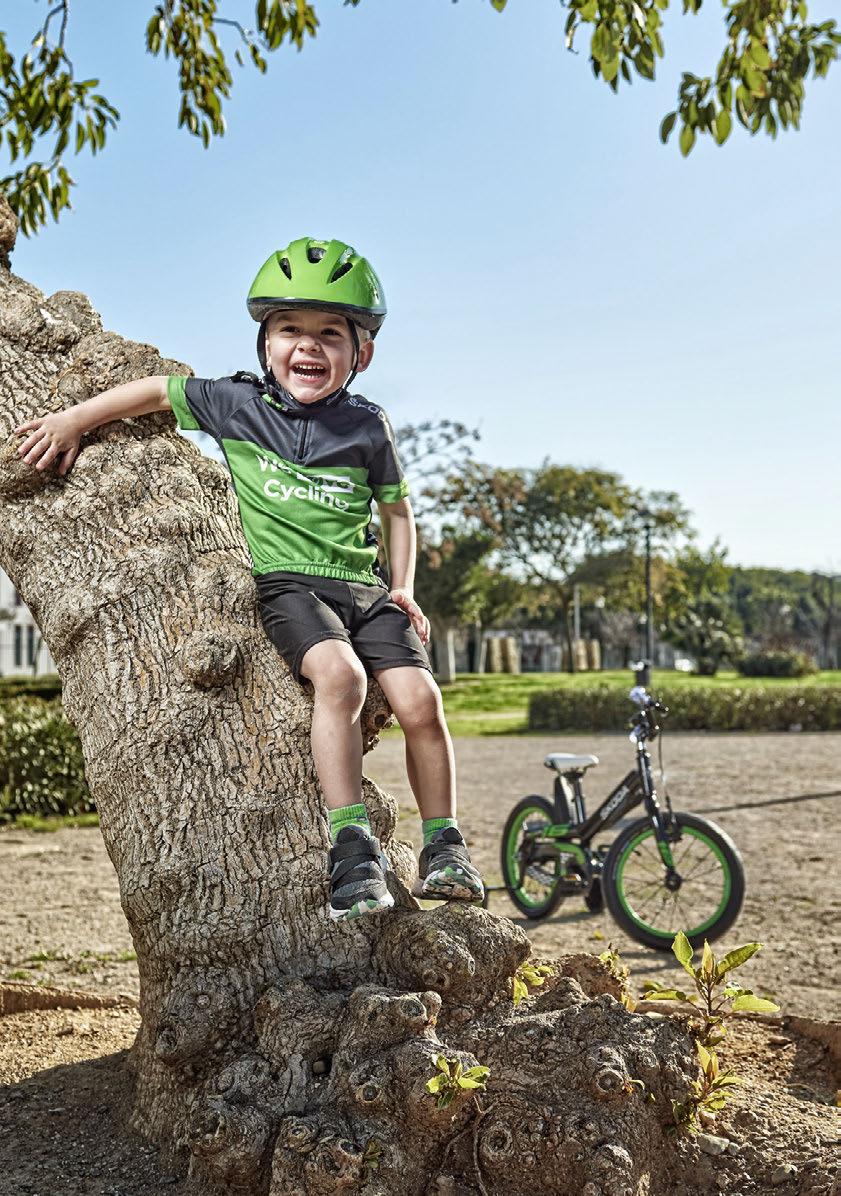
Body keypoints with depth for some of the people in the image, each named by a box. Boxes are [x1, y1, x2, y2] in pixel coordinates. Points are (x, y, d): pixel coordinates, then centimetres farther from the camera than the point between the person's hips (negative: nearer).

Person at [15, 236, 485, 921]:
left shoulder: (366, 426, 8)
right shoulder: (235, 404, 5)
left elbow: (396, 509, 18)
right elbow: (157, 390, 17)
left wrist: (404, 588, 9)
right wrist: (73, 420, 15)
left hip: (366, 587, 3)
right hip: (289, 582, -2)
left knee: (419, 699, -18)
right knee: (340, 674, -33)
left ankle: (443, 847, 0)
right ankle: (353, 847, -28)